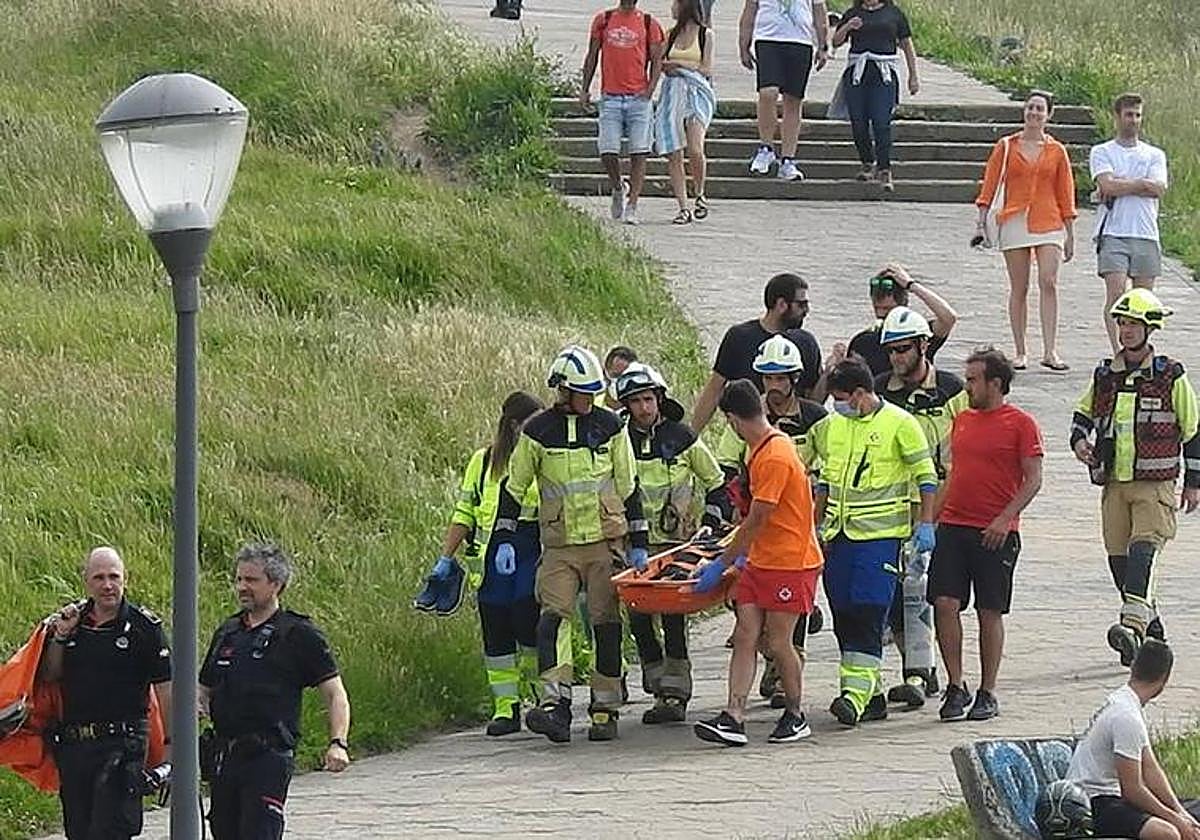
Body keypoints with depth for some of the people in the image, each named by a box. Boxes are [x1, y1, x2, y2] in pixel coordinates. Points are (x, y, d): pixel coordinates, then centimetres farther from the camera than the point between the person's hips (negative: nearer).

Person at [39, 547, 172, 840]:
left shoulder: (144, 626, -3)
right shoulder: (71, 620, 10)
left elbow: (164, 687, -3)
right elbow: (48, 677, 10)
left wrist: (172, 746, -7)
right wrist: (60, 638, -6)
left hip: (122, 744, -5)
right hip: (73, 744, 5)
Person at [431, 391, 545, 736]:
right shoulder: (483, 462, 9)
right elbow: (464, 513, 14)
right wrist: (446, 557, 9)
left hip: (535, 555, -2)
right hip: (492, 559, 2)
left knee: (528, 623, -14)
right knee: (496, 633, 1)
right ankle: (506, 708, 6)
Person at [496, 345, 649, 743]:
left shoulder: (609, 426, 5)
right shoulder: (537, 431, 2)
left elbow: (628, 486, 10)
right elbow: (514, 486, 10)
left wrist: (639, 543, 9)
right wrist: (504, 539, 3)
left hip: (606, 541, 1)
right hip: (559, 544, -1)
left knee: (606, 623, 1)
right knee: (553, 616, -16)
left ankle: (606, 709, 8)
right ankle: (554, 702, -26)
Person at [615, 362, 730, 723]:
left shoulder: (682, 439, 1)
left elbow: (715, 484, 11)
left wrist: (711, 522, 3)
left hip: (678, 542, -3)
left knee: (672, 618, -12)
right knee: (639, 620, -2)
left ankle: (676, 694, -10)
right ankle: (660, 688, 9)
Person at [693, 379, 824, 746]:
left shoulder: (776, 457, -21)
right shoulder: (759, 450, 10)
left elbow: (755, 522, -19)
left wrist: (721, 565, -14)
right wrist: (745, 553, 29)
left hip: (791, 564, -9)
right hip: (760, 561, 9)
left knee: (778, 643, -1)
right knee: (745, 637, -1)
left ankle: (796, 717, 16)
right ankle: (733, 719, -8)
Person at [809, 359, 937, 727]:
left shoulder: (899, 423, -6)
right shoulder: (831, 426, 11)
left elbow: (926, 475, -1)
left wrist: (926, 523, -6)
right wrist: (817, 526, 21)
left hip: (880, 534, -7)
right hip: (839, 533, 7)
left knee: (868, 614, -14)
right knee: (844, 617, 5)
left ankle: (856, 694, -21)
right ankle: (872, 696, 13)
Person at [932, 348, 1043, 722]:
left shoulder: (1021, 424, -4)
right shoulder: (963, 420, 14)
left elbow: (1033, 479, -8)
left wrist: (1004, 519, -18)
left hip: (996, 533, -5)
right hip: (953, 526, 5)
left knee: (990, 613, 2)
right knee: (944, 604, -5)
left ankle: (987, 694, 10)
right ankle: (956, 687, 3)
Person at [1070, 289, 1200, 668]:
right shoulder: (1105, 375, 10)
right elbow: (1084, 413, 25)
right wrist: (1080, 439, 3)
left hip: (1155, 484, -5)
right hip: (1114, 483, 5)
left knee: (1143, 549, -22)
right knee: (1119, 558, 4)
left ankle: (1133, 624, -37)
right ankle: (1151, 628, 19)